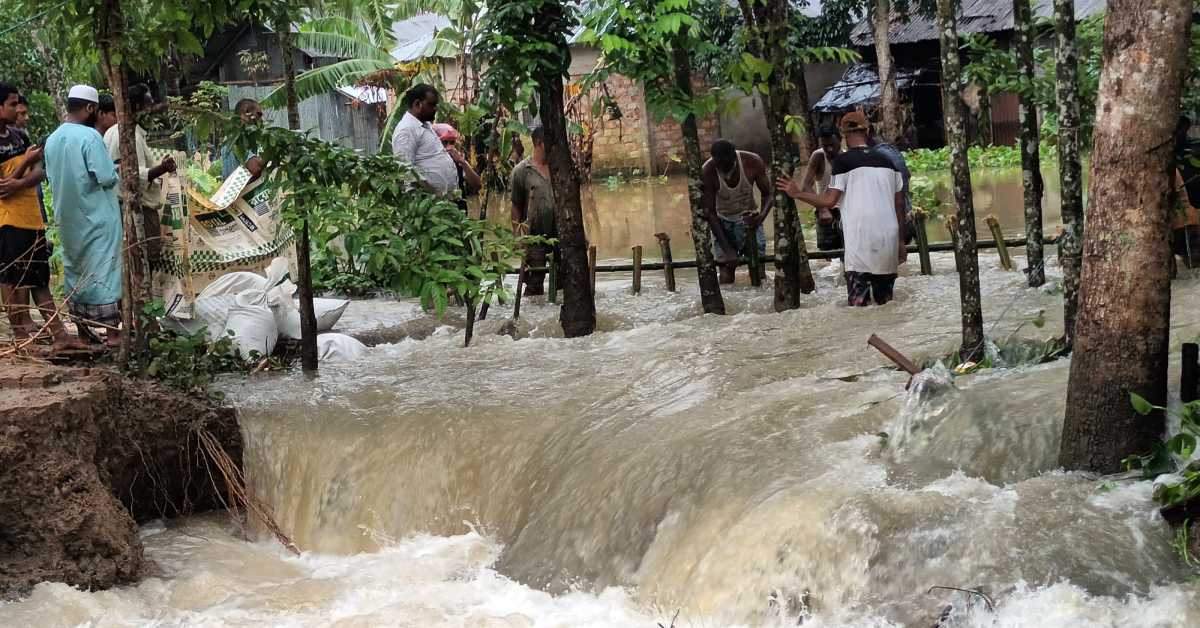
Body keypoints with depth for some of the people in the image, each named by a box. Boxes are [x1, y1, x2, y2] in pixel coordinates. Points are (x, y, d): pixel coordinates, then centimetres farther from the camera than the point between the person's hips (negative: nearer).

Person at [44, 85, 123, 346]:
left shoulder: (52, 140, 5)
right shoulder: (90, 136, -17)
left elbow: (51, 177, 14)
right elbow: (107, 177, -20)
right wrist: (115, 172, 0)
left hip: (67, 217, 7)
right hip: (96, 216, -7)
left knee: (75, 269, 15)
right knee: (103, 269, -3)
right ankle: (113, 332, -1)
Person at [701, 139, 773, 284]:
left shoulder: (753, 162, -24)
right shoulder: (707, 172, -28)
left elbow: (768, 194, -9)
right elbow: (709, 212, -21)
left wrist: (762, 215, -33)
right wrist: (727, 249, -25)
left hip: (749, 219, 1)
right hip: (723, 223, -1)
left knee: (758, 266, -6)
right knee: (726, 268, -10)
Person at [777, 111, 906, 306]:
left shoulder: (843, 160, -3)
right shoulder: (886, 161, 13)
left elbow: (829, 200, -6)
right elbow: (900, 204, 12)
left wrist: (798, 193, 7)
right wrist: (901, 242, 18)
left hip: (860, 242, -5)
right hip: (889, 239, 5)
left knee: (858, 303, -5)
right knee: (885, 302, 11)